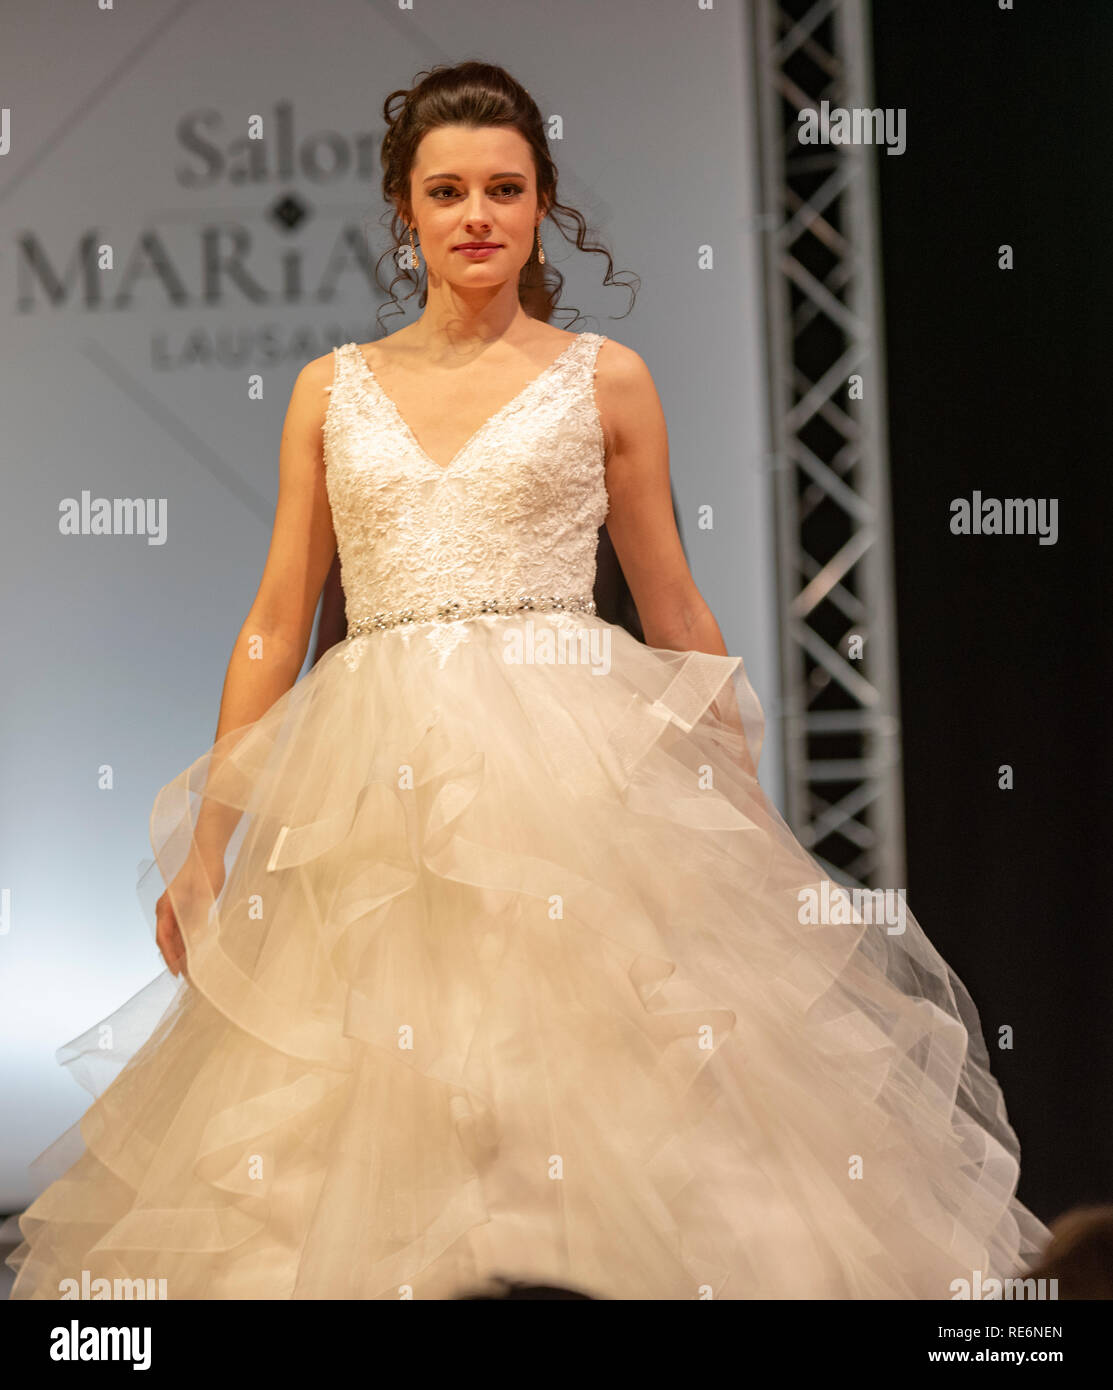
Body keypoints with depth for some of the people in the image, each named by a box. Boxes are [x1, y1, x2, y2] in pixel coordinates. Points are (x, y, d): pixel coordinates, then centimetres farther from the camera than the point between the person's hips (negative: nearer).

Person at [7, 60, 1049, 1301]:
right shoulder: (334, 389, 12)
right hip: (376, 781, 2)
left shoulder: (605, 381, 7)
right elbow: (276, 622, 12)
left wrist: (755, 825, 10)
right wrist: (205, 840, 8)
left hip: (575, 773, -2)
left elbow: (675, 615, 11)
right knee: (370, 1130, 0)